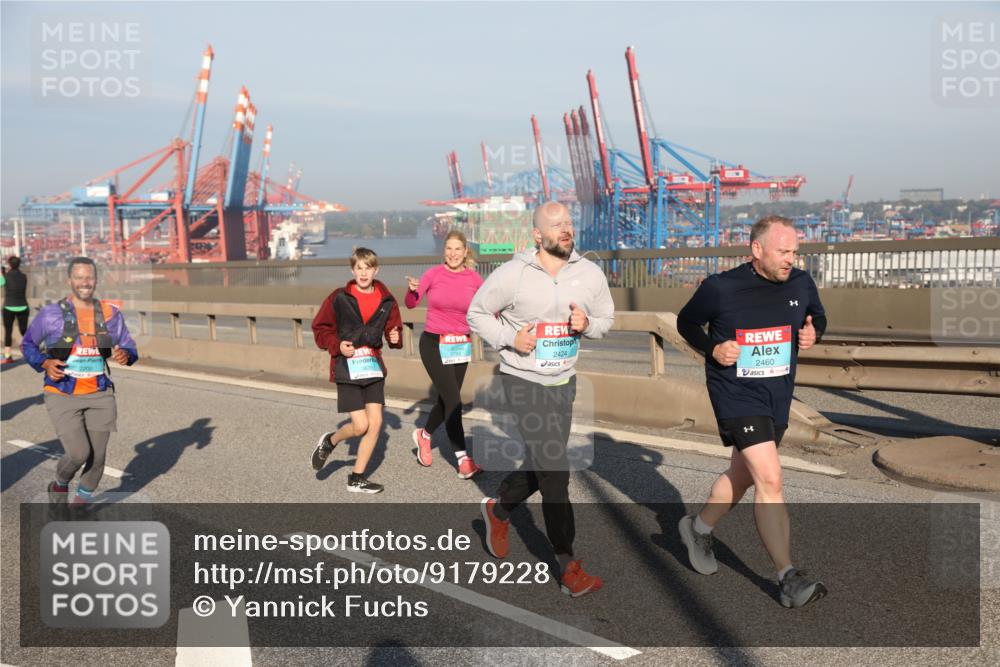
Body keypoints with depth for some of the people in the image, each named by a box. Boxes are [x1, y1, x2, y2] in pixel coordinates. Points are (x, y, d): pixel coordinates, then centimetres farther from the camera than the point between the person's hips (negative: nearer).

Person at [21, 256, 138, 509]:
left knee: (98, 457, 5)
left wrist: (125, 355, -17)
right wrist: (45, 364, -11)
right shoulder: (51, 314, -4)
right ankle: (60, 484, 21)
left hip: (99, 396, 3)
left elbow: (129, 347, 7)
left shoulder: (111, 314, 2)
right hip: (62, 396, -3)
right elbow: (28, 345, 8)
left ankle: (82, 501, 31)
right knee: (79, 453, -14)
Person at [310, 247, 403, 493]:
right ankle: (329, 441, 25)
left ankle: (356, 479, 14)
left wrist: (395, 337, -6)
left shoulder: (386, 301, 2)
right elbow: (320, 328, 1)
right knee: (360, 426, -9)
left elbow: (393, 327, 16)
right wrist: (337, 345, -14)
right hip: (347, 367, -4)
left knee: (376, 422, -1)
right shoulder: (339, 298, -7)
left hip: (373, 365, 4)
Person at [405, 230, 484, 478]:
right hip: (434, 344, -4)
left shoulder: (474, 278, -2)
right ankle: (464, 460, -3)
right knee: (453, 400, -10)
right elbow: (411, 304, -7)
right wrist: (412, 290, -28)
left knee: (446, 400, 13)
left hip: (461, 345, 4)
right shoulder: (433, 273, -8)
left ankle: (424, 435, 43)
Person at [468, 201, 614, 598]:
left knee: (541, 464, 17)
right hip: (524, 382, -5)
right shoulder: (513, 274, -12)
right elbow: (477, 313, -1)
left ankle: (498, 511, 45)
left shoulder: (590, 274, -1)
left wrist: (587, 324, -13)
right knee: (554, 470, -7)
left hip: (564, 382, 5)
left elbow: (607, 319, 10)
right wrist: (510, 338, -17)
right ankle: (568, 566, 4)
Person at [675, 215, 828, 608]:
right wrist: (713, 348, -14)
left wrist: (813, 332, -5)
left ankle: (698, 528, 43)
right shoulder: (721, 288, -12)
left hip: (778, 399, 6)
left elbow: (818, 316, 19)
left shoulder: (801, 284, 0)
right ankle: (789, 579, -7)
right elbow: (686, 322, 3)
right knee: (770, 480, -15)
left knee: (742, 476, 19)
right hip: (736, 395, -6)